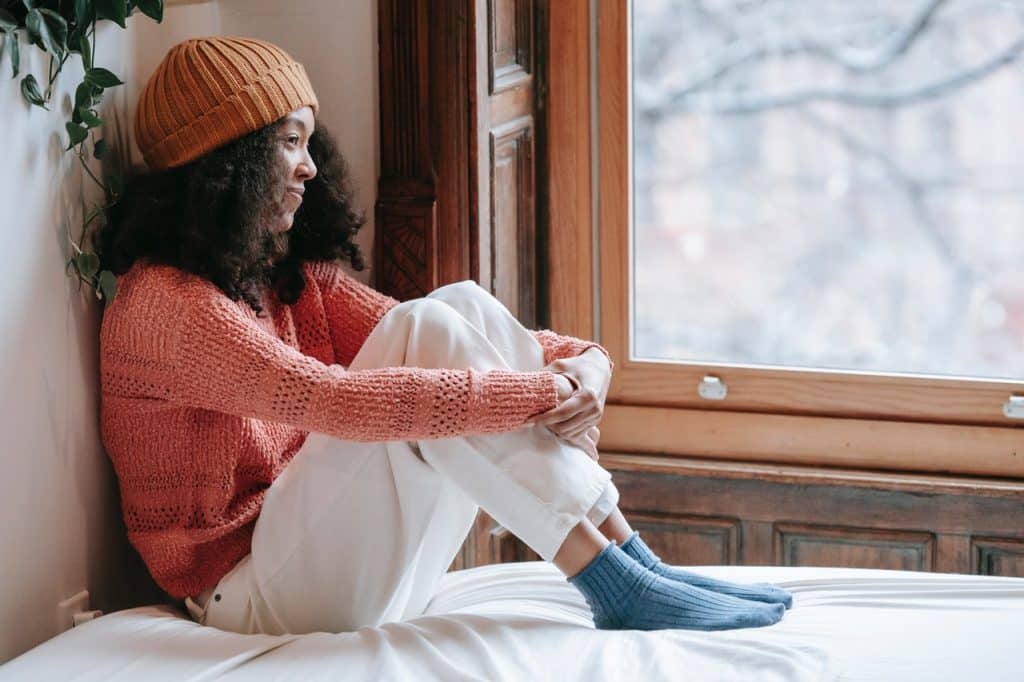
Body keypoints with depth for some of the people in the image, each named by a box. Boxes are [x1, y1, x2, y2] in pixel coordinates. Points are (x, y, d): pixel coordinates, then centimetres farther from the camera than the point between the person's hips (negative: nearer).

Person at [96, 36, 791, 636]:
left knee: (463, 307, -9)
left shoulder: (299, 280, 13)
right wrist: (539, 392, -28)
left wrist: (583, 363, -17)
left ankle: (631, 561, -14)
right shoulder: (165, 304, -16)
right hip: (252, 593, -8)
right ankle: (618, 589, -25)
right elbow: (338, 401, -29)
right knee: (428, 331, -23)